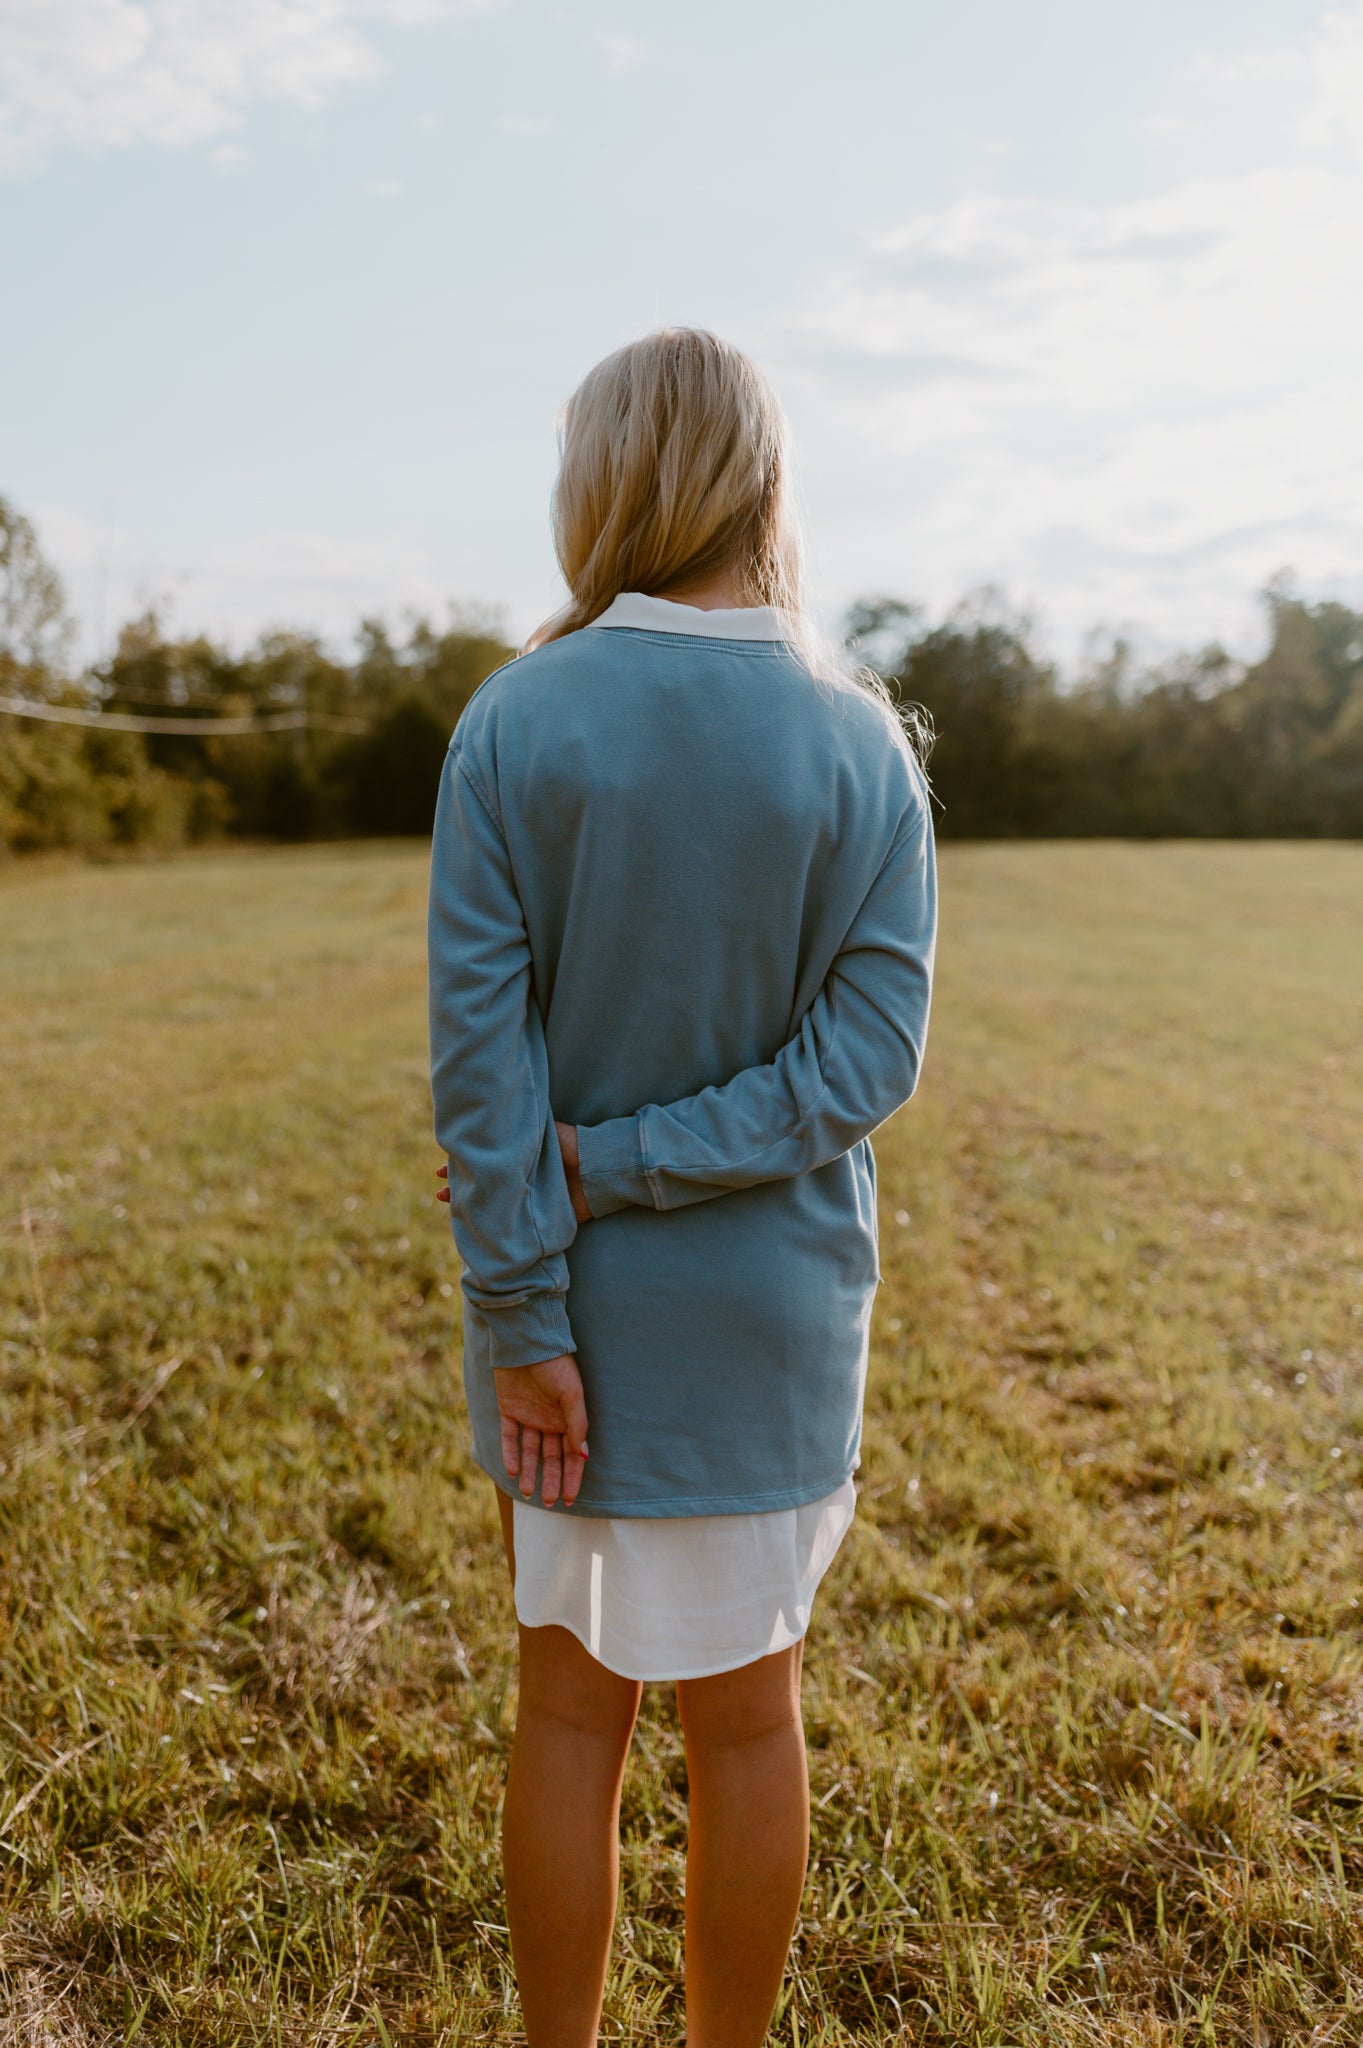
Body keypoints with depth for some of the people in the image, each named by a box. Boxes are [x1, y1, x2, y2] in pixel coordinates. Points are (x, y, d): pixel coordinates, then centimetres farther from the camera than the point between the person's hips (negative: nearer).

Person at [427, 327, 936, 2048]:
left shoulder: (512, 725, -9)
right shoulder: (862, 745, -7)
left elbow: (480, 1043, -14)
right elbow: (872, 1048, -13)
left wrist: (525, 1318, -10)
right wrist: (633, 1166, -13)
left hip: (576, 1316, 0)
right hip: (771, 1320, 1)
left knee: (568, 1706, 17)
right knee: (746, 1716, 17)